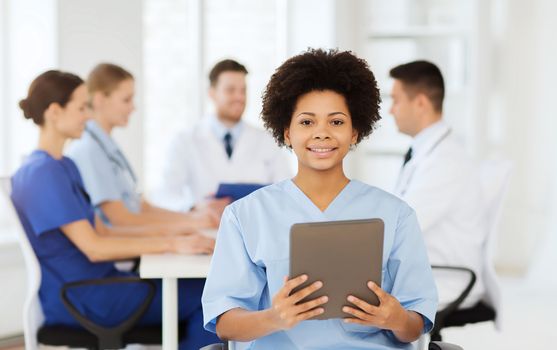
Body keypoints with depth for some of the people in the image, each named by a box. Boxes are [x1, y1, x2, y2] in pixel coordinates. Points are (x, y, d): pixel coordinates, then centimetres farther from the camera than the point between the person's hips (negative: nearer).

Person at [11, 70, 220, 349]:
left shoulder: (64, 167, 15)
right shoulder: (42, 173, -17)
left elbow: (101, 230, 14)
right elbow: (94, 247, -21)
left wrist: (171, 234, 4)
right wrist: (171, 244, -20)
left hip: (95, 281, 9)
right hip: (78, 299, -9)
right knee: (206, 296, -14)